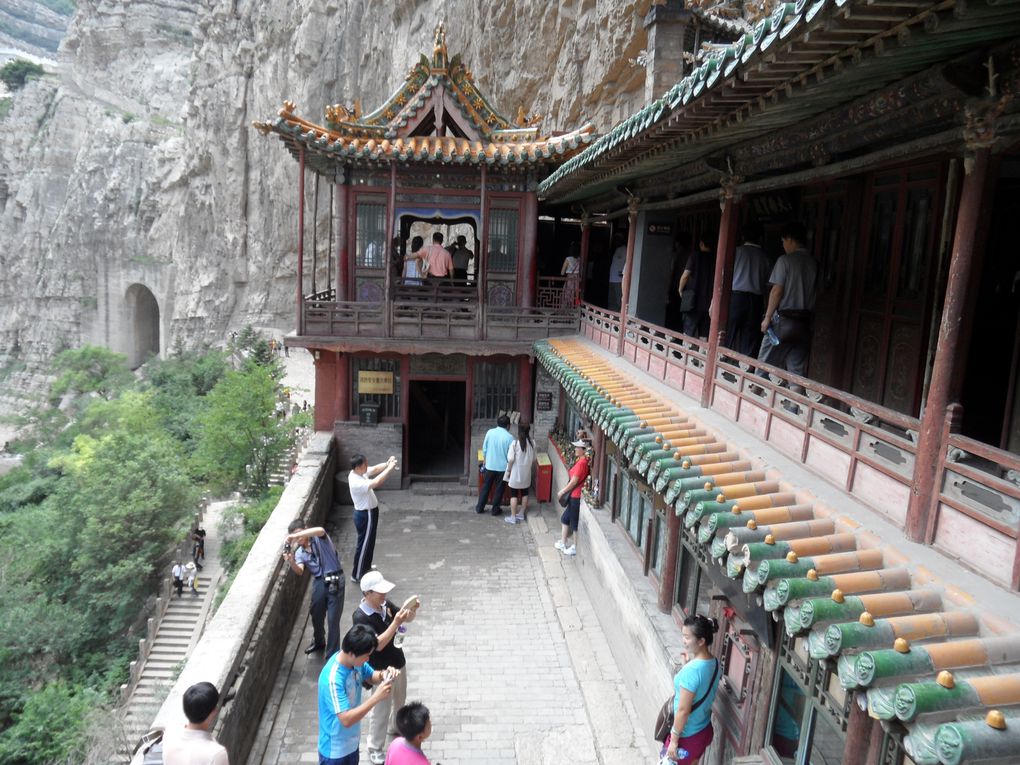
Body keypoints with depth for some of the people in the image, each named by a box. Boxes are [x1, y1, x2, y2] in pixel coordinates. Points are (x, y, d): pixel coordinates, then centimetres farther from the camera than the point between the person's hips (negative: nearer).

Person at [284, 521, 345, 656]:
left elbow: (320, 530, -31)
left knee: (333, 620, -2)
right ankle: (318, 642, 49)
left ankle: (332, 656, 9)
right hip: (319, 582, 6)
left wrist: (296, 535, -34)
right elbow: (299, 571, -8)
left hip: (335, 581, -6)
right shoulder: (299, 552, 8)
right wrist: (291, 562, -29)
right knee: (316, 615, 21)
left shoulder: (319, 539, -4)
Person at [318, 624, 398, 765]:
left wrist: (384, 674, -17)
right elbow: (346, 719, -36)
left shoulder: (354, 661, -12)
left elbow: (371, 677, 6)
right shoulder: (333, 679, -36)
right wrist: (376, 697, -38)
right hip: (335, 749, -7)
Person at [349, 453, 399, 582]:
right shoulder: (356, 482, -32)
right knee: (364, 544, 5)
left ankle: (365, 569, 41)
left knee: (369, 543, 24)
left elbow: (375, 469, 3)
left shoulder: (359, 473, -3)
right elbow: (377, 482, -42)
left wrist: (387, 464, -16)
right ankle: (357, 575, 19)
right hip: (365, 515, -10)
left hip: (369, 513, 10)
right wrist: (390, 468, -35)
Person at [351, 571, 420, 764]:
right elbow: (378, 644, -32)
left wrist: (412, 610, -19)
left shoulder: (385, 604, -8)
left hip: (398, 663, 7)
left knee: (399, 701, 28)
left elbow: (408, 619, 3)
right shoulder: (360, 617, -28)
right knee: (381, 711, 10)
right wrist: (396, 623, -39)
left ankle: (396, 727, 55)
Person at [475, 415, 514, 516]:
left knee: (485, 487, 16)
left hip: (489, 466, 3)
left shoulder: (490, 432, -5)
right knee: (499, 489, 12)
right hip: (502, 467, -3)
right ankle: (495, 509, 20)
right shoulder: (509, 437, -14)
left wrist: (485, 460, 17)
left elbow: (484, 449, 2)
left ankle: (480, 507, 24)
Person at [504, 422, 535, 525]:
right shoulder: (532, 443, -5)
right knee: (524, 494, 17)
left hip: (515, 474, -4)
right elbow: (533, 460, 3)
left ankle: (513, 517, 9)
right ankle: (521, 515, 25)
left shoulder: (515, 443, -17)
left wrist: (508, 471, -4)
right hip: (526, 474, 4)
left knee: (514, 495, 6)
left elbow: (510, 459, -17)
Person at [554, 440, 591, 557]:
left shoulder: (581, 463, -22)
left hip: (577, 497, -10)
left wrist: (562, 491, -9)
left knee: (575, 522, 4)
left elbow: (574, 481, -20)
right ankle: (563, 543, 31)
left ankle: (575, 548, 16)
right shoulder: (581, 460, 8)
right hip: (574, 496, 10)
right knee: (565, 518, 19)